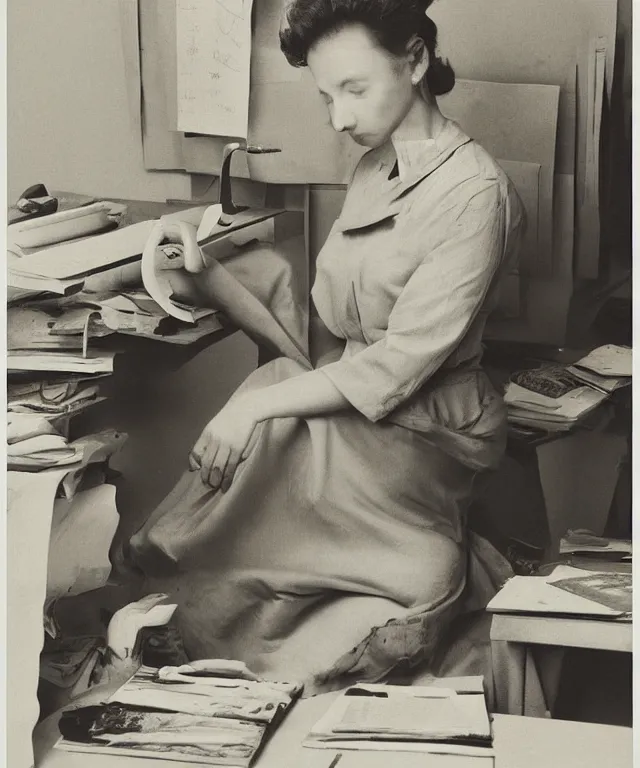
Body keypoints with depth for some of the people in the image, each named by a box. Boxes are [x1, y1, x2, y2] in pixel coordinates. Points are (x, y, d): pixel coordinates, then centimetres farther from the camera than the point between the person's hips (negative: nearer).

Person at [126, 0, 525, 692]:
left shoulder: (473, 193, -17)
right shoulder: (374, 170, 10)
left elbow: (399, 364, -21)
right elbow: (330, 324, 10)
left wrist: (258, 405, -23)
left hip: (429, 431, -7)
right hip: (347, 399, 7)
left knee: (265, 438, -24)